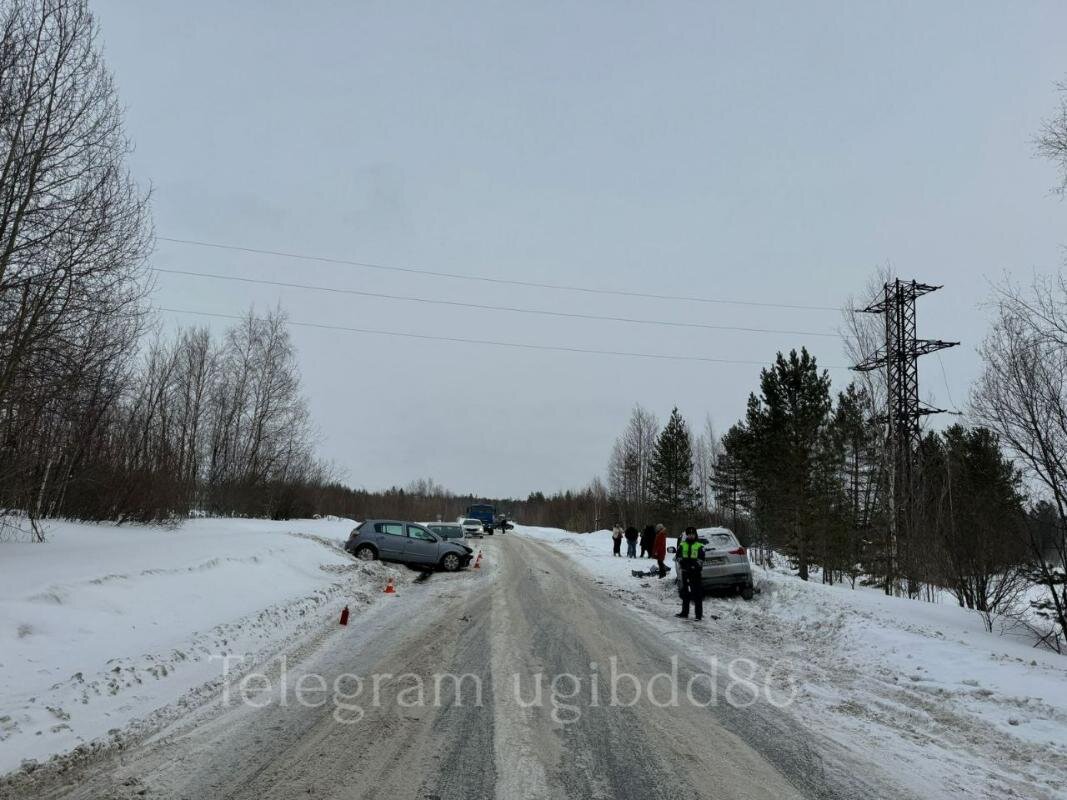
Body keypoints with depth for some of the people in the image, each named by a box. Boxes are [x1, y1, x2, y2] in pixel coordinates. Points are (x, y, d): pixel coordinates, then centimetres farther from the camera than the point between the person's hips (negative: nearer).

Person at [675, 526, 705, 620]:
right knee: (685, 592, 10)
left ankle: (699, 614, -4)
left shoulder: (699, 546, 3)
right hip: (685, 571, 4)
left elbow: (701, 559, -4)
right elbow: (679, 556, 9)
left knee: (697, 592, -6)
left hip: (695, 571, -4)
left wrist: (695, 565, -17)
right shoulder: (682, 545, 13)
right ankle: (684, 612, 18)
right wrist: (682, 563, -8)